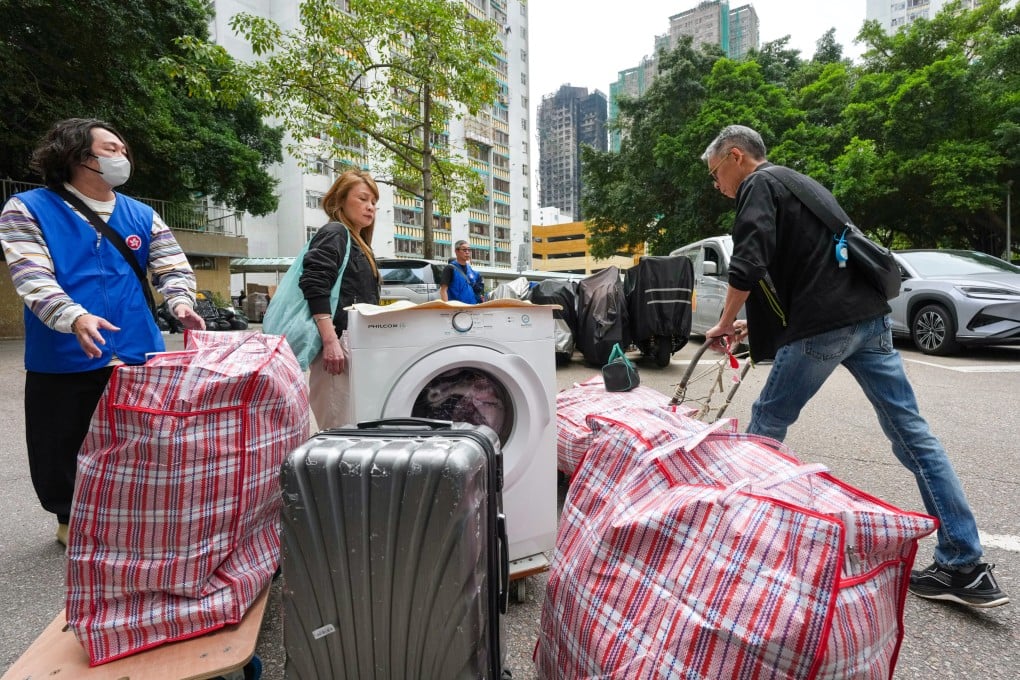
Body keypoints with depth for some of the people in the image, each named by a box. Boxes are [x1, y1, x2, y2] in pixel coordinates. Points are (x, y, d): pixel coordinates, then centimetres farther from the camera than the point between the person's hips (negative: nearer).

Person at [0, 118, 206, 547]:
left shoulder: (142, 216, 10)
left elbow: (173, 269, 6)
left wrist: (181, 303, -16)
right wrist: (75, 318, -31)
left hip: (137, 356, 3)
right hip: (63, 361, -2)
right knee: (64, 449, 10)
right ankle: (71, 520, 36)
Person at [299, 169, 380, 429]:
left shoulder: (360, 245, 25)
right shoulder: (334, 233, -2)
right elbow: (314, 287, -16)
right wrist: (330, 341, -23)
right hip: (339, 341, -9)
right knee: (338, 430, -9)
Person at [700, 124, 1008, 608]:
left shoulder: (758, 187, 0)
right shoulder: (802, 183, 27)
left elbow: (748, 265, -18)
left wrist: (726, 323, -4)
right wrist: (756, 323, 28)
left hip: (821, 328, -9)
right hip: (870, 316, 9)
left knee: (766, 427, 5)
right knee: (912, 435, 7)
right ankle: (965, 567, 12)